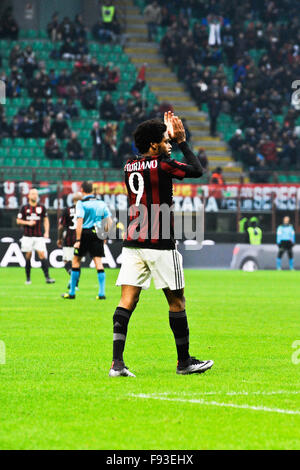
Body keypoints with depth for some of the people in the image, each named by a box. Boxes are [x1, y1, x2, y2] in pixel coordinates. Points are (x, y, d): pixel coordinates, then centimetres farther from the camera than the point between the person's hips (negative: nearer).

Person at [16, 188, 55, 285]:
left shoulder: (42, 208, 6)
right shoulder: (24, 208, 3)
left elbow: (46, 220, 12)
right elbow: (18, 221, 6)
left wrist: (46, 232, 2)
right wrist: (28, 223, -11)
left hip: (39, 236, 0)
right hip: (28, 236, 0)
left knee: (42, 254, -10)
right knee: (28, 256, 1)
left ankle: (47, 277, -14)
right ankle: (28, 278, 11)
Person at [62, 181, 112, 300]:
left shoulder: (81, 203, -6)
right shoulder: (101, 203, 9)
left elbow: (79, 222, -14)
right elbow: (109, 222, 8)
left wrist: (78, 240, -15)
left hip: (85, 233, -3)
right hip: (97, 235, 4)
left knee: (76, 261, 9)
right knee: (98, 262, 2)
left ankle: (72, 292, 13)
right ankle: (102, 293, -5)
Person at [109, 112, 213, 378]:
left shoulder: (129, 167, 11)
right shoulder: (162, 165, -10)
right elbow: (197, 170, 1)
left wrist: (169, 135, 31)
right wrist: (182, 141, 8)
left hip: (132, 244, 6)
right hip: (160, 244, -6)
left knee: (128, 299, -1)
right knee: (176, 301, 7)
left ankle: (117, 362, -13)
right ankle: (184, 361, 15)